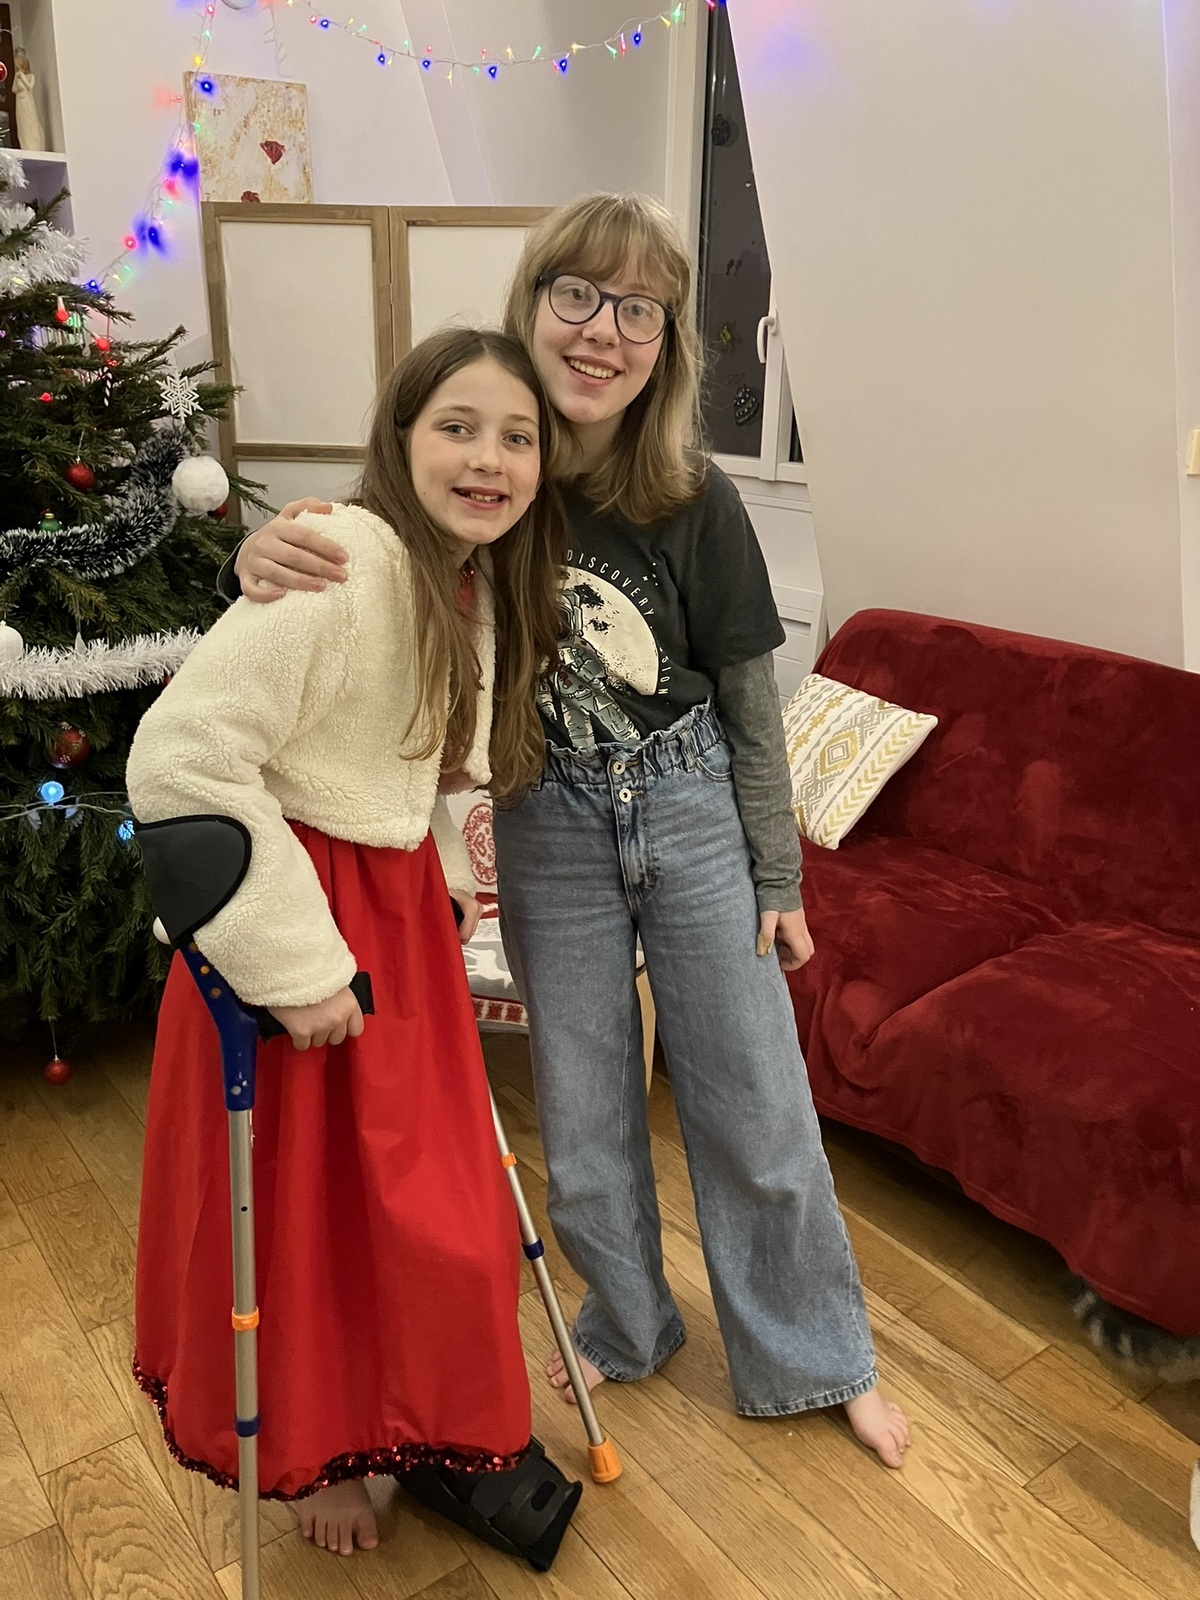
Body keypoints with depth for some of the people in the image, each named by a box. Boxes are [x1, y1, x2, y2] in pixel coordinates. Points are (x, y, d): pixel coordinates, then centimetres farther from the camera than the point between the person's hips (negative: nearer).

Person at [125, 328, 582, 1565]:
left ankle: (431, 1433, 42)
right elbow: (178, 760, -28)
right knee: (308, 1205, 10)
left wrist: (445, 881, 8)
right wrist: (296, 964, -26)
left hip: (400, 907, 8)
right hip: (302, 916, -8)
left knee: (429, 1194, 18)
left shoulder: (478, 585, 5)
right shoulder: (347, 562, -23)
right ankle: (314, 1451, 38)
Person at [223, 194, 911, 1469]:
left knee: (754, 1102, 10)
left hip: (694, 810, -1)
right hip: (550, 826, 1)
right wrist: (266, 560, -27)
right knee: (581, 1107, 15)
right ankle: (626, 1326, 43)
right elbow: (350, 598, -2)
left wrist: (778, 881, 1)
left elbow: (751, 706, -4)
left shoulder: (695, 504, -13)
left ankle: (816, 1360, 35)